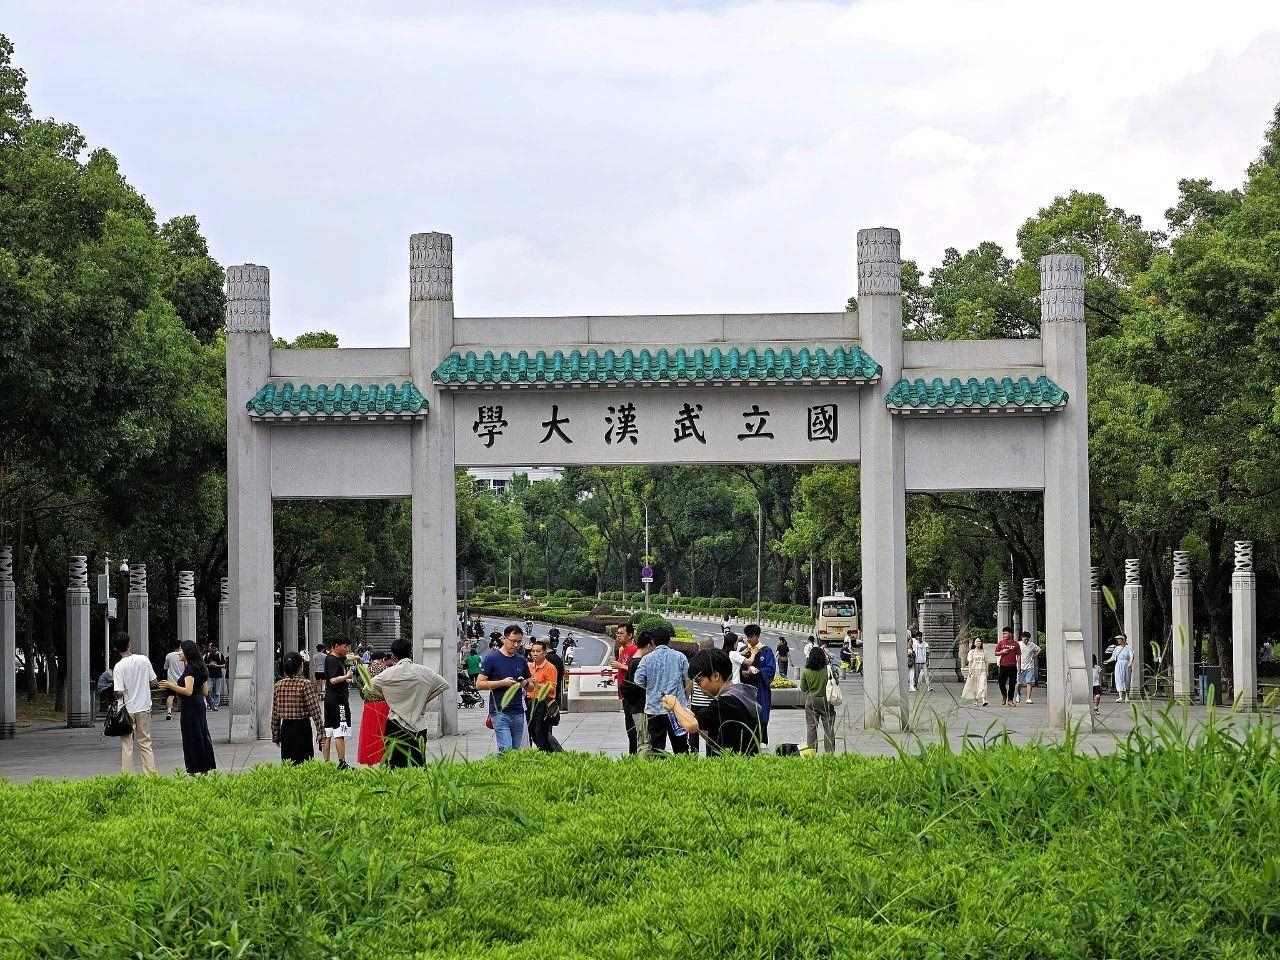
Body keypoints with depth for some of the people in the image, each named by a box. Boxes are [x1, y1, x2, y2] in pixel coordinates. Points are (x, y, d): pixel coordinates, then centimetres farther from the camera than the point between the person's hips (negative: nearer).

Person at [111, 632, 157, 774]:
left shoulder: (119, 666, -14)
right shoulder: (144, 660, -4)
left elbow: (119, 692, -18)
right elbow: (153, 681, 2)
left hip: (128, 709, -3)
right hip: (144, 707, 3)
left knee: (126, 744, 5)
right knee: (145, 742, 12)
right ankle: (151, 773, 10)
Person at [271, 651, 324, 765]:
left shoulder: (278, 685, 2)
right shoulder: (305, 684, -11)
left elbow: (275, 713, 7)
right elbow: (314, 709, -12)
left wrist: (275, 735, 14)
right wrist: (320, 731, -7)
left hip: (286, 727, 4)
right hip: (302, 727, -4)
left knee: (287, 761, 10)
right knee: (304, 760, -1)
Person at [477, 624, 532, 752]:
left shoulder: (521, 660, 13)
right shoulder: (492, 658, -2)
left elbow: (530, 686, 21)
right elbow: (479, 684, -5)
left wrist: (525, 683, -3)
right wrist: (502, 683, -15)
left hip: (518, 712, 5)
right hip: (500, 711, -5)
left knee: (516, 750, 6)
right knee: (506, 750, -14)